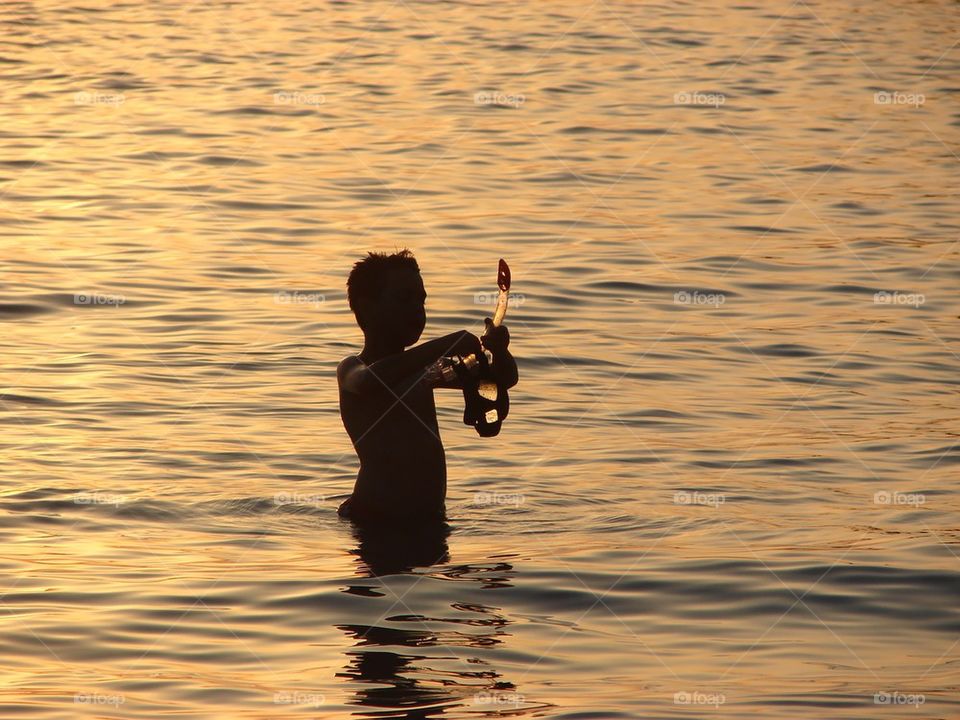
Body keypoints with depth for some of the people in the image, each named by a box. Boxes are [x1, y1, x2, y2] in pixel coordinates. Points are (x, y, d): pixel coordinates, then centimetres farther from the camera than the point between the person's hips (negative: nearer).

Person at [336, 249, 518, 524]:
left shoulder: (422, 370, 19)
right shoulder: (351, 368, -3)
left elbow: (503, 378, 21)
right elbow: (367, 382, -29)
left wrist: (499, 351, -3)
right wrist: (443, 347, -31)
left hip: (430, 518, 7)